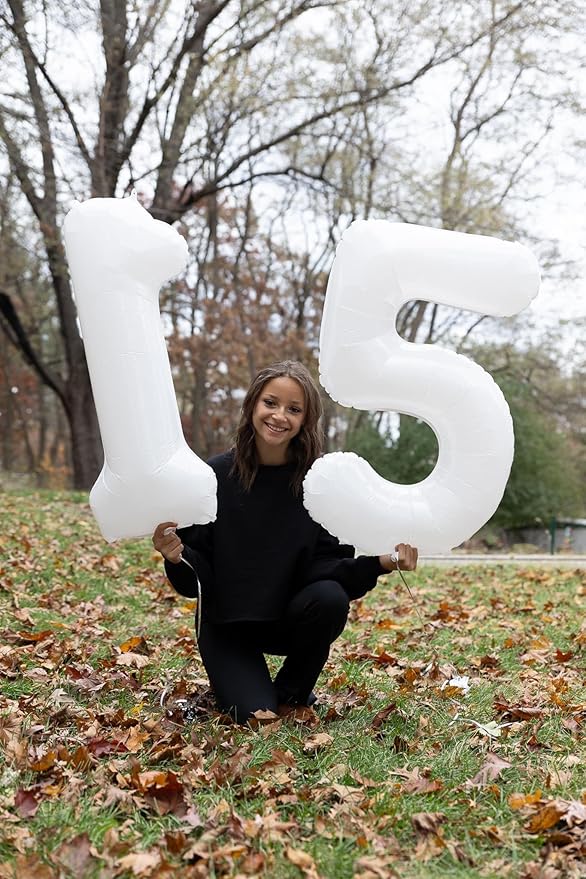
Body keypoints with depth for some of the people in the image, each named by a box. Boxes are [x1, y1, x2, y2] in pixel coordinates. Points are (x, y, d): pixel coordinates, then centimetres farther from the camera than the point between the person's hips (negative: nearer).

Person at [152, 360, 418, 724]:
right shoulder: (216, 475, -13)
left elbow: (327, 564, -11)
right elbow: (196, 578, -10)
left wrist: (377, 563, -30)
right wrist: (177, 557, -33)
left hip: (291, 619, 2)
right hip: (226, 624, -1)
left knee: (330, 598, -30)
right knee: (254, 713, -23)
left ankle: (292, 691, -1)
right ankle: (232, 681, 16)